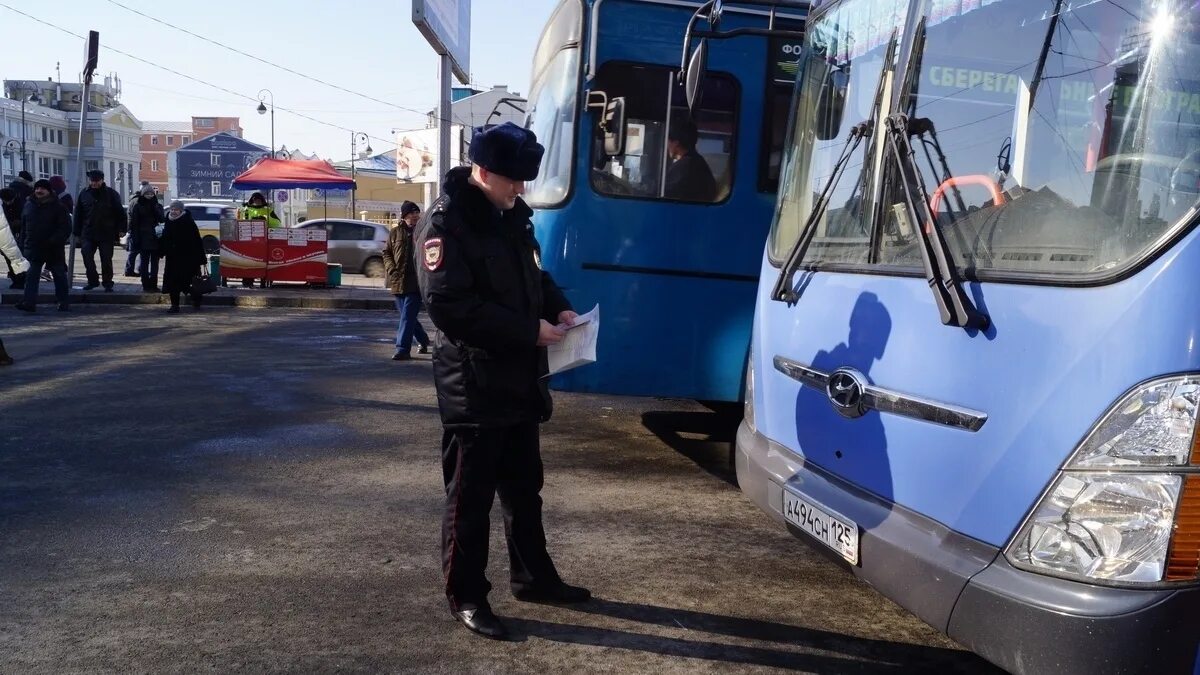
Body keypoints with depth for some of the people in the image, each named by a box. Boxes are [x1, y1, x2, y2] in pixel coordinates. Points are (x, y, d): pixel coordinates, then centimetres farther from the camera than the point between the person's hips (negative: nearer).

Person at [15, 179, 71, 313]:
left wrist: (54, 241, -21)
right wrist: (28, 239, 9)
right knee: (32, 275, -2)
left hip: (54, 249, -4)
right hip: (34, 247, 4)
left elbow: (65, 228, -10)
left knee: (59, 274, 5)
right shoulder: (29, 205, 10)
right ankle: (29, 302, -7)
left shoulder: (58, 206, -6)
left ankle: (63, 302, 15)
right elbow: (24, 224, 20)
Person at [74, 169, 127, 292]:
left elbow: (120, 213, -1)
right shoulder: (84, 194, 7)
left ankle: (107, 283, 11)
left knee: (106, 260, 2)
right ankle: (93, 281, 11)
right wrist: (78, 233, 6)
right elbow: (78, 214, 10)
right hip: (89, 233, 3)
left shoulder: (111, 194, -1)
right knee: (87, 256, -4)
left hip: (107, 234, -3)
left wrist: (121, 230, -9)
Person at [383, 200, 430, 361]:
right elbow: (386, 253, 12)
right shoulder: (395, 232, 9)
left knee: (407, 316, -11)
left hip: (416, 282, -4)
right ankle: (424, 341, 33)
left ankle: (403, 349, -10)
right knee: (407, 315, 12)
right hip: (398, 282, 4)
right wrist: (392, 269, -4)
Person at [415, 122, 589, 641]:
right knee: (470, 495, 4)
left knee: (524, 487, 19)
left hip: (519, 379, 8)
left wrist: (558, 308, 0)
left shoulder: (512, 215, 10)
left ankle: (533, 577, 34)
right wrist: (530, 330, -23)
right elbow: (450, 306, -24)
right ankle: (466, 596, 18)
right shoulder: (445, 223, -15)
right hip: (472, 384, -8)